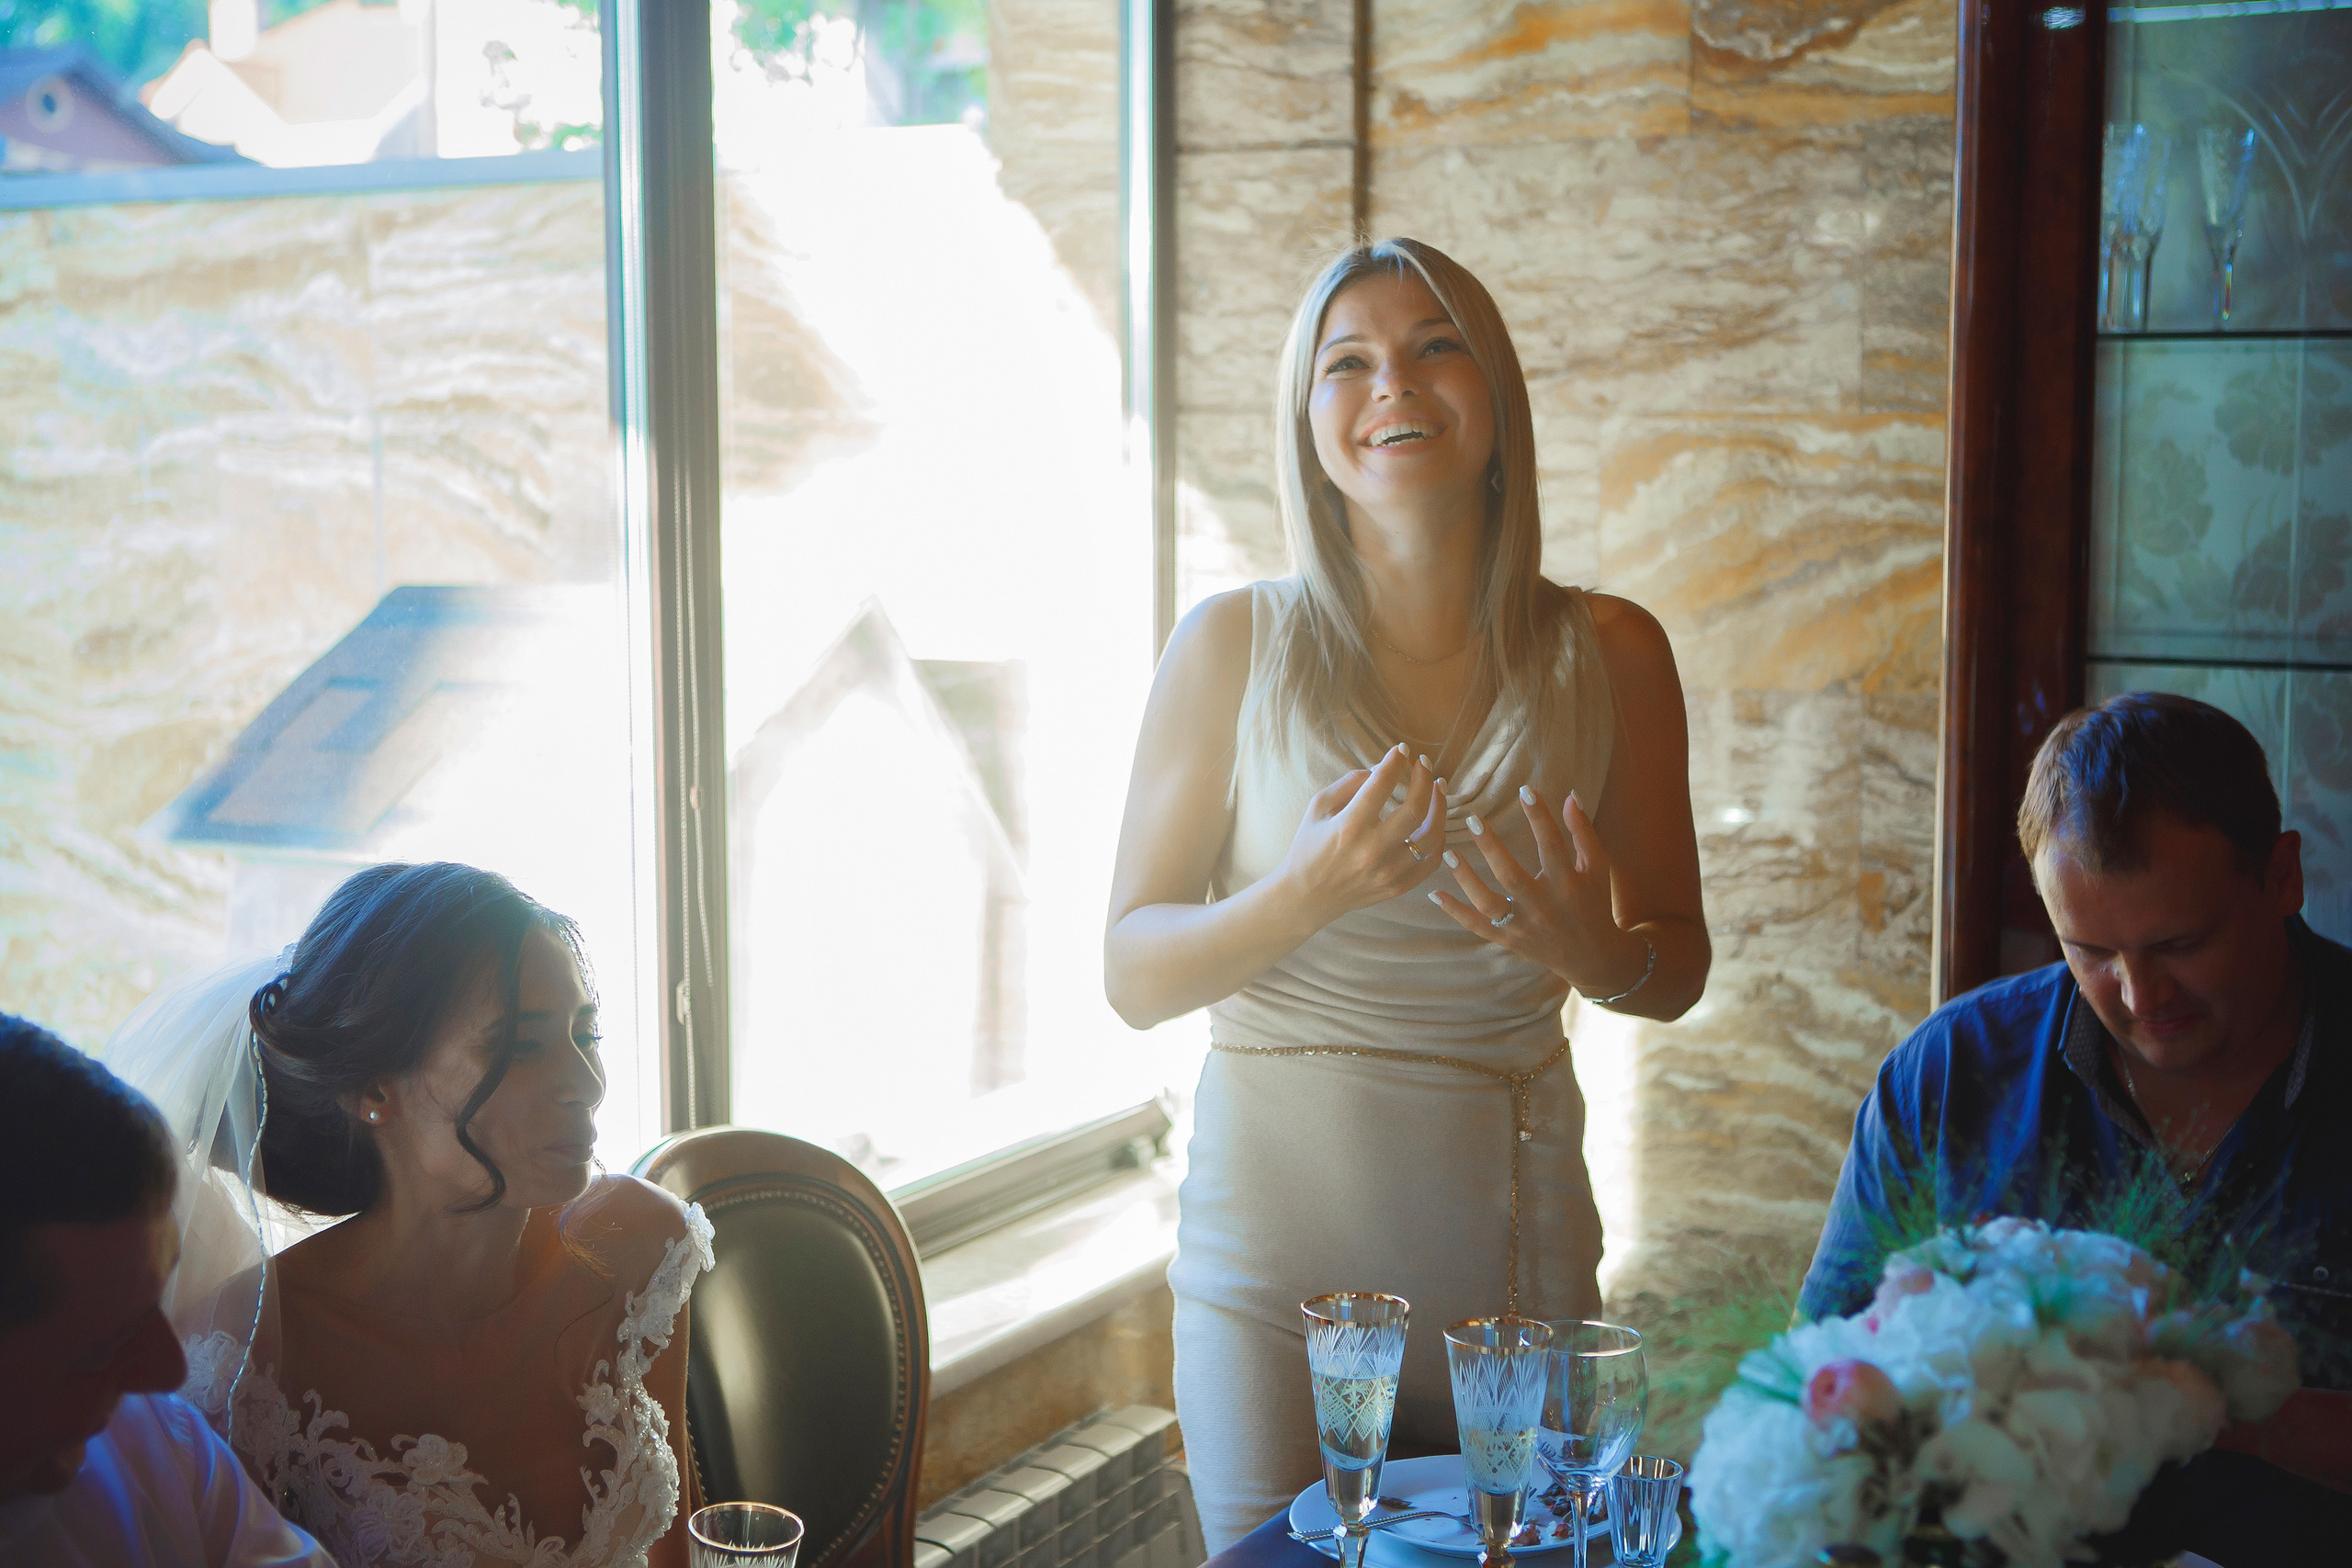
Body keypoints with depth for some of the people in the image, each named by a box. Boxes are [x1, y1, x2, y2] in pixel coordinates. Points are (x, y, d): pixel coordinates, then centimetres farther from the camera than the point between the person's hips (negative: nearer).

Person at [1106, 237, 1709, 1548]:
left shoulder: (1607, 654, 0)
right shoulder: (1235, 647, -4)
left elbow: (1679, 966, 8)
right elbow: (1134, 976, -3)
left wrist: (1593, 951, -14)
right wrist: (1305, 893, -20)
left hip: (1513, 1219, 2)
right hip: (1277, 1208, -1)